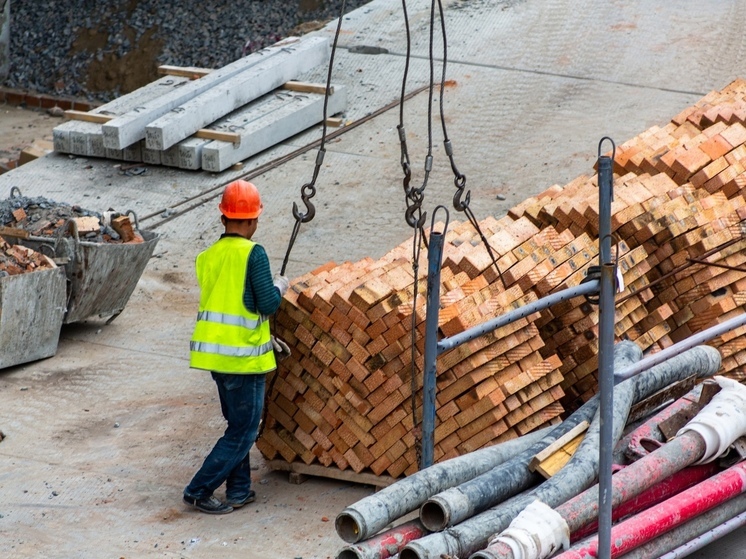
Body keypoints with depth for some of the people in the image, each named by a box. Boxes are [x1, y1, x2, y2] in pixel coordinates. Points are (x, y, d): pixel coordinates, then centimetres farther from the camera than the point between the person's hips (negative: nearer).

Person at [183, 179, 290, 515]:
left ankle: (238, 490, 23)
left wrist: (265, 338, 24)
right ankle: (199, 490, 1)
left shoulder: (207, 257, 8)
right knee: (243, 431, 3)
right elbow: (268, 304, -17)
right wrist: (279, 286, 5)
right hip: (244, 356, -7)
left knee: (239, 423, 21)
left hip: (215, 352, 7)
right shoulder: (252, 253, -14)